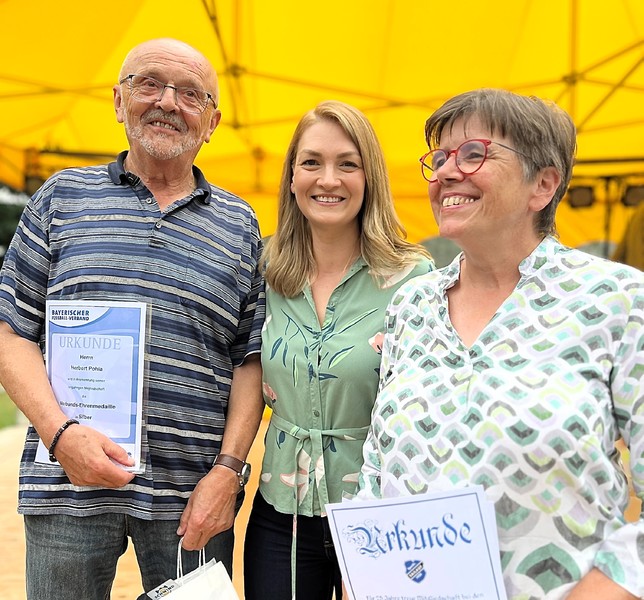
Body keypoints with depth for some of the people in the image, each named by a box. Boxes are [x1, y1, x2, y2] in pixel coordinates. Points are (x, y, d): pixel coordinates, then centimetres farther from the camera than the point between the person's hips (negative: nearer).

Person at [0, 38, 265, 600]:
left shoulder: (240, 225, 9)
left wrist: (228, 469, -5)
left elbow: (252, 360, 6)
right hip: (69, 488, 0)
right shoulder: (63, 195, 7)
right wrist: (61, 432, -11)